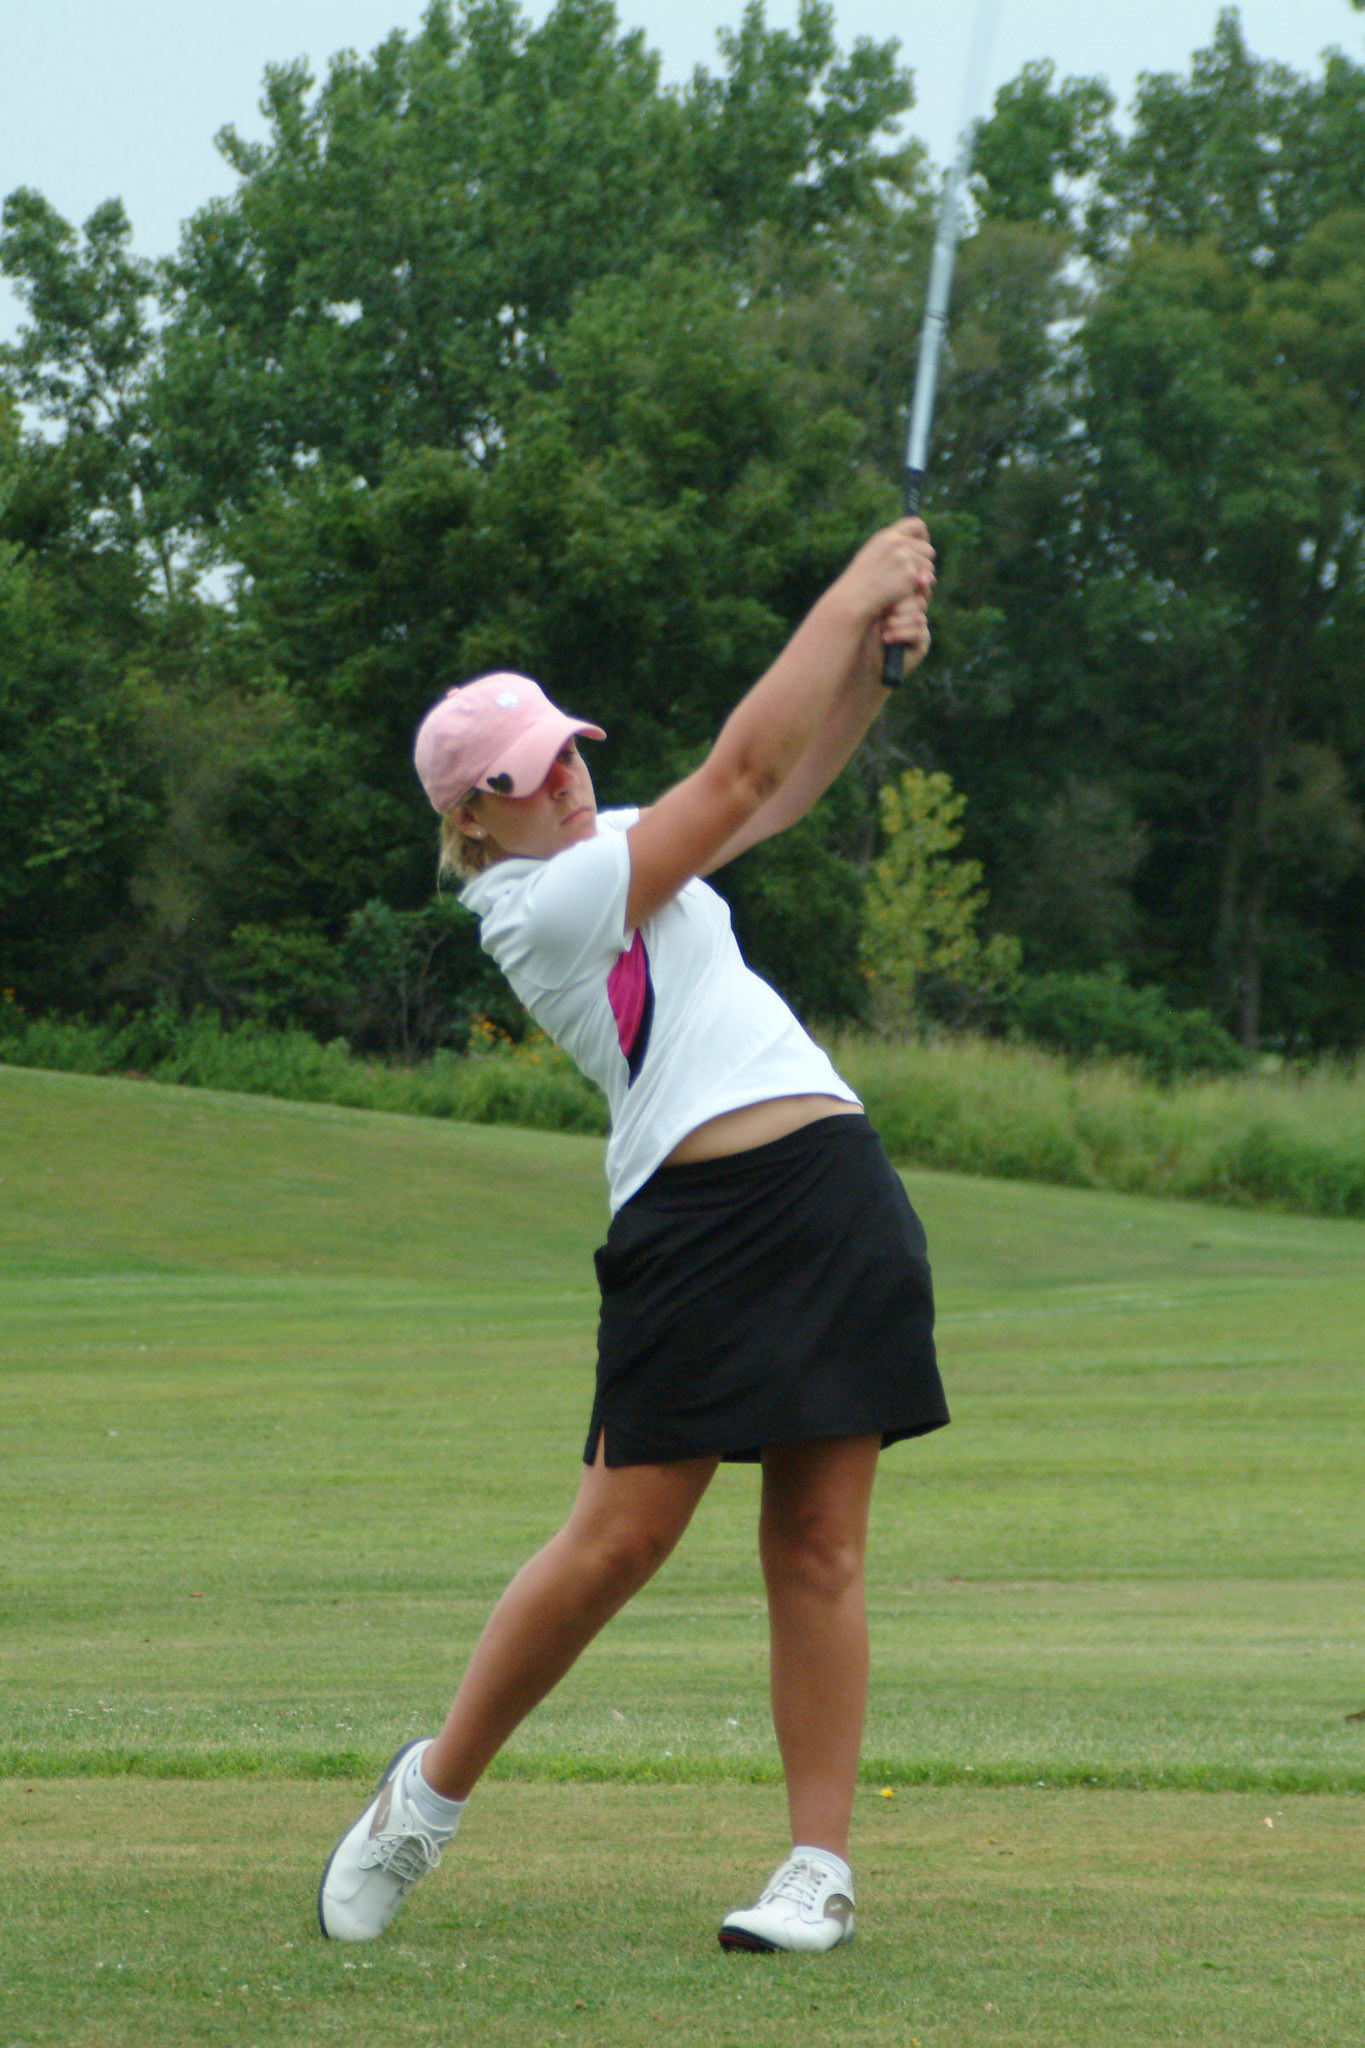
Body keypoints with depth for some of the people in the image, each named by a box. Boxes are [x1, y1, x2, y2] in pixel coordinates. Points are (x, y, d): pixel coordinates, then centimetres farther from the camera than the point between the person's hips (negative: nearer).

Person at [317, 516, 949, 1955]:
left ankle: (820, 1865, 3)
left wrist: (874, 659, 3)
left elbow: (787, 783, 22)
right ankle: (430, 1793, 10)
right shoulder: (537, 904, -8)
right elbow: (743, 769, -11)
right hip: (694, 1223, -7)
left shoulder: (606, 853, 18)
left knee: (818, 1545, 1)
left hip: (838, 1198, 7)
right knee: (622, 1532, -9)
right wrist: (852, 591, -5)